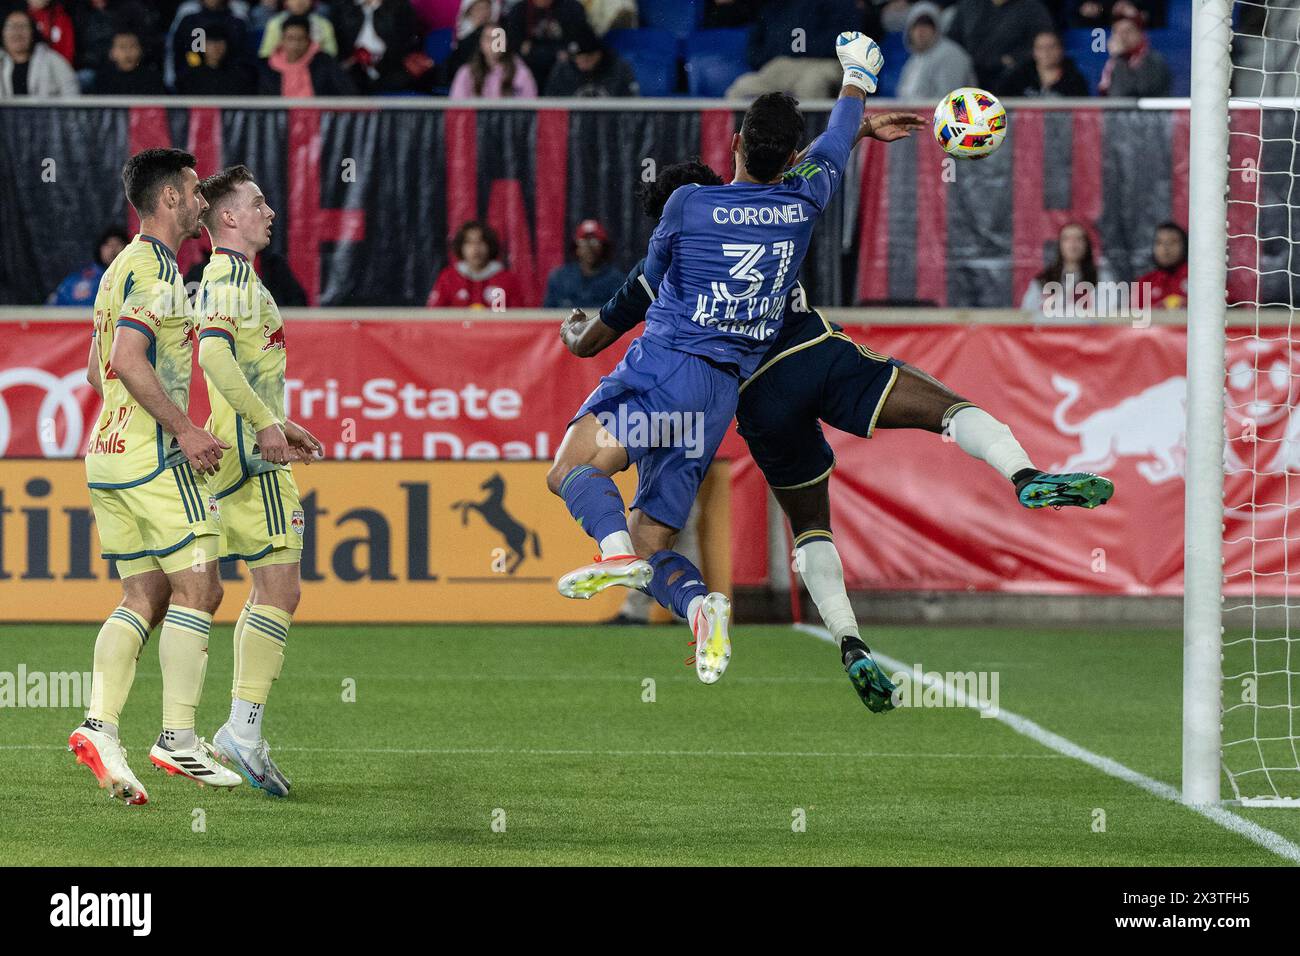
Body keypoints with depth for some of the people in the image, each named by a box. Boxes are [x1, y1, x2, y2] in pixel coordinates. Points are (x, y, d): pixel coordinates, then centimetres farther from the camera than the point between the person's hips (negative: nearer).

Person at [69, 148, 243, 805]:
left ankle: (100, 726, -6)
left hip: (107, 451, 10)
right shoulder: (154, 266, -11)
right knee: (196, 588, -5)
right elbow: (128, 359, -22)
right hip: (152, 454, -10)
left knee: (145, 597, 7)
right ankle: (178, 737, -7)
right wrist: (184, 430, -19)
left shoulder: (123, 267, 20)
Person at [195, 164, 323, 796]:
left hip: (251, 449, 11)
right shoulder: (233, 277, -12)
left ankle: (240, 730, 12)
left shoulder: (233, 277, 22)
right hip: (252, 458, -11)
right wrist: (264, 424, -28)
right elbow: (215, 353, -27)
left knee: (275, 593, 12)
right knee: (279, 591, -13)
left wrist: (280, 427, 30)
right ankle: (245, 729, -17)